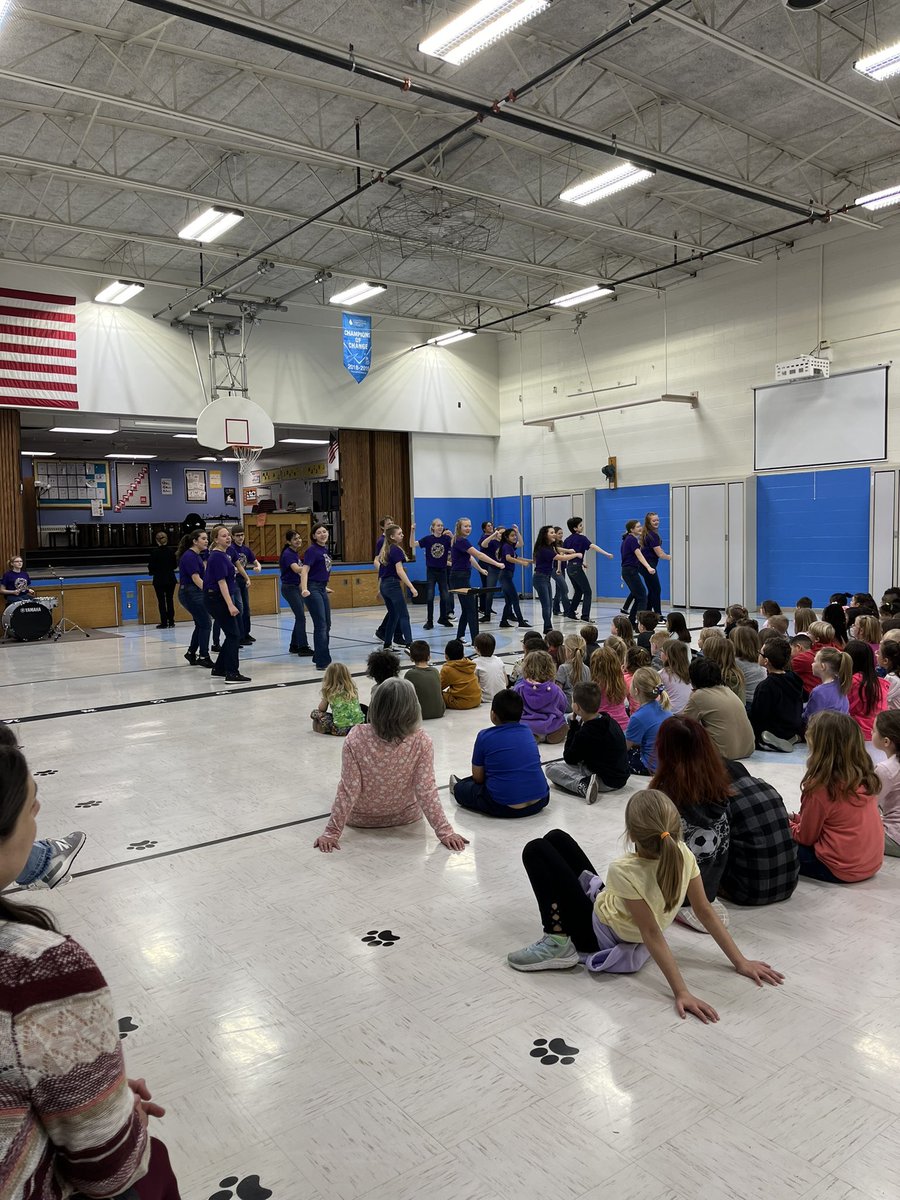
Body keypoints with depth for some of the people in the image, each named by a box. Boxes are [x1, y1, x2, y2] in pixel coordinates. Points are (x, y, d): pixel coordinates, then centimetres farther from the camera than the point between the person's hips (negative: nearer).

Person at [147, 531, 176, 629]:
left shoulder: (154, 551, -11)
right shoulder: (171, 550, -3)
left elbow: (151, 566, -8)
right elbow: (175, 565, 4)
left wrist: (151, 572, 13)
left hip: (159, 579, -3)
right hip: (170, 578, 3)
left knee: (161, 601, 3)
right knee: (170, 600, 9)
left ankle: (164, 622, 2)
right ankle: (171, 622, 9)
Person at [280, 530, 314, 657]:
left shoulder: (295, 553, 11)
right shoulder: (288, 554, -17)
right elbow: (296, 569, -34)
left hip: (296, 587, 9)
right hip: (289, 588, -9)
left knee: (299, 618, 10)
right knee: (301, 617, -11)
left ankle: (294, 646, 17)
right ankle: (303, 647, -8)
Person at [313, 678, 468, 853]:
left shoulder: (356, 738, -29)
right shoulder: (421, 741, -28)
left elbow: (348, 791, -25)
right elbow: (426, 791, -25)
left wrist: (331, 833, -16)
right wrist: (445, 832, -16)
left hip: (360, 819, 0)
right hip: (406, 816, 1)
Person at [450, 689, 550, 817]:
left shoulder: (485, 736, -5)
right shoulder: (527, 732, 9)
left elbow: (478, 777, 2)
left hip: (505, 808, -5)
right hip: (539, 802, 5)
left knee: (461, 790, 17)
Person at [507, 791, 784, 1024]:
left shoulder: (624, 871, -39)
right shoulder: (683, 855, -22)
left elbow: (653, 935, -35)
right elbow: (706, 912, -17)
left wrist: (682, 993, -35)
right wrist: (740, 962, -7)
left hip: (598, 934, -6)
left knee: (535, 851, -7)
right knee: (555, 837, 13)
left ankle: (558, 944, -5)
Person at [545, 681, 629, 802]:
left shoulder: (585, 733, -23)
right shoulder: (609, 720, 3)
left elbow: (569, 759, -7)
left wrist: (573, 724, -7)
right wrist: (576, 724, 9)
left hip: (606, 782, -9)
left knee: (551, 768, -8)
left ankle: (583, 784, -23)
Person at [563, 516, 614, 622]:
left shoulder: (568, 539, 12)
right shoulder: (581, 538, -9)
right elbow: (593, 546, -22)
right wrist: (606, 554, -29)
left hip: (569, 567, 8)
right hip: (577, 567, -8)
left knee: (578, 591, 22)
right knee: (587, 592, -4)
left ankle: (571, 612, 26)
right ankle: (585, 616, -13)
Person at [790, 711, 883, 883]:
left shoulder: (820, 788, -22)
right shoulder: (866, 778, -1)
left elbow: (806, 837, -7)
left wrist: (789, 826, 11)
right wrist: (797, 818, 15)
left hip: (843, 870, -7)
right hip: (873, 863, 7)